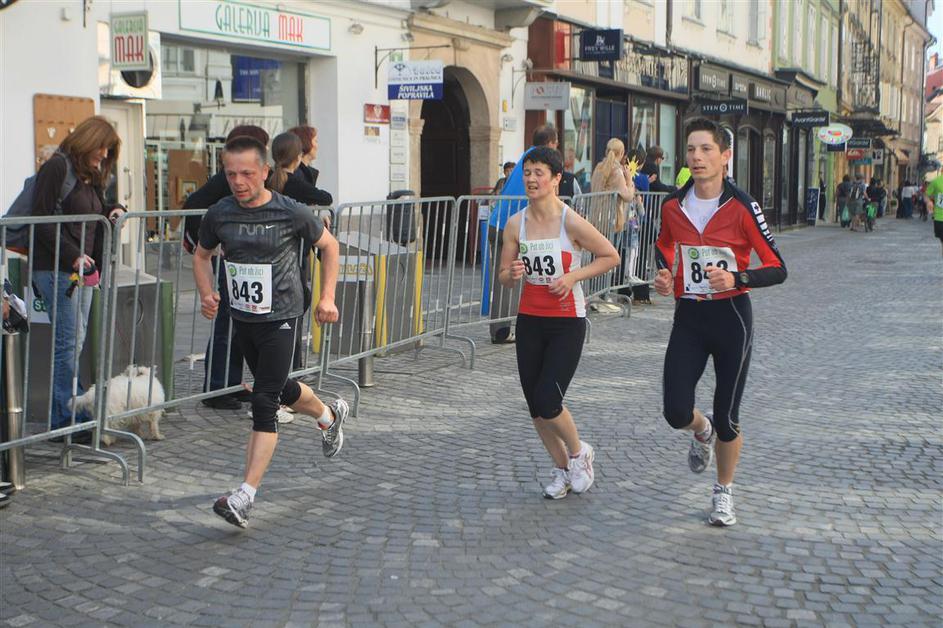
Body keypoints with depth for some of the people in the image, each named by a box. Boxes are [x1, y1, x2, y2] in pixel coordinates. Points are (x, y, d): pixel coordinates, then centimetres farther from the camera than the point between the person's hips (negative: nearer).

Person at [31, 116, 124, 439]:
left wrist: (115, 210, 8)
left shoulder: (90, 176, 19)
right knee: (68, 341, -9)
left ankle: (65, 415, 13)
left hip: (83, 269, 9)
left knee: (75, 342, 8)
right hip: (57, 268, -9)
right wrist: (72, 255, -18)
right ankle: (68, 417, -6)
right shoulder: (57, 167, -8)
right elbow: (42, 221, -13)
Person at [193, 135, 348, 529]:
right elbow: (202, 255, 15)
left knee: (264, 401, -13)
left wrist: (327, 297, -3)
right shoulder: (219, 214, -3)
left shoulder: (291, 213, -12)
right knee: (281, 389, 22)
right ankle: (329, 415, 54)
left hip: (280, 318, -5)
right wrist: (207, 294, -3)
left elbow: (329, 246, 3)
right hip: (242, 317, 5)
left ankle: (245, 496, -15)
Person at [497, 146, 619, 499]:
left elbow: (611, 257, -3)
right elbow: (504, 277, 7)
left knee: (547, 403, -12)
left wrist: (572, 276, -14)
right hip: (530, 321, 5)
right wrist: (512, 274, -16)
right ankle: (562, 469, 29)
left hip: (567, 323, -5)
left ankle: (579, 453, 18)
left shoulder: (571, 222, -12)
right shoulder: (516, 224, 0)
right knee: (536, 409, 8)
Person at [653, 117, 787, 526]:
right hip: (688, 316, 3)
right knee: (676, 413, -7)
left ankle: (724, 493, 29)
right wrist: (664, 273, 2)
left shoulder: (741, 207, -13)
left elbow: (777, 269, -11)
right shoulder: (673, 205, 0)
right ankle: (702, 432, 32)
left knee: (727, 418, 4)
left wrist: (736, 279, -27)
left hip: (731, 316, -3)